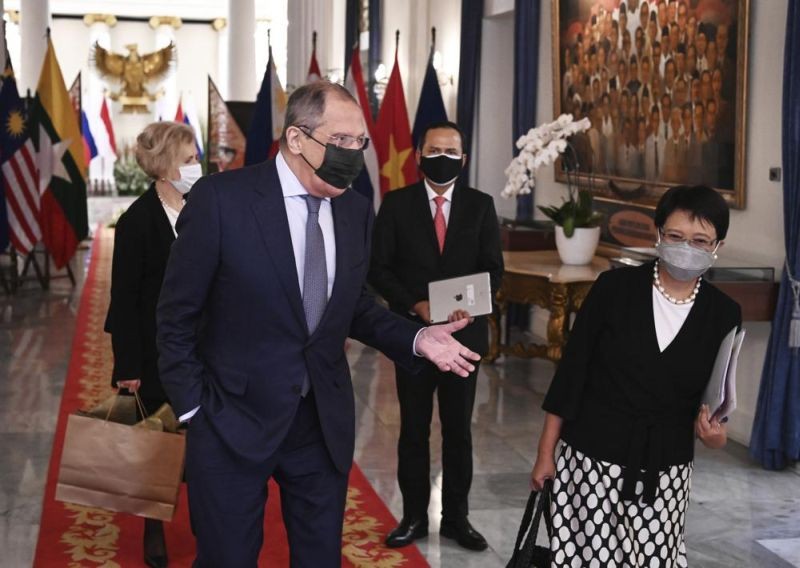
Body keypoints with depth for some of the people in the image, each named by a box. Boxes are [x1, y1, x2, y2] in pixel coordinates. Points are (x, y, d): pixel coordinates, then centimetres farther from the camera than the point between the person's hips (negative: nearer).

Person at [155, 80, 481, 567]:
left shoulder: (357, 210, 2)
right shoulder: (222, 198, -14)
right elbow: (177, 314, -8)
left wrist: (416, 337, -6)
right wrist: (193, 408, -7)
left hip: (325, 423, 5)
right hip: (234, 420, -4)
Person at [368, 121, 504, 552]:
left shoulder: (480, 205, 3)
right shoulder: (397, 204, -1)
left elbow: (492, 268, 2)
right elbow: (379, 268, -3)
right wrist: (415, 306, -17)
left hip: (464, 331, 1)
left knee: (458, 429, 9)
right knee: (414, 429, 9)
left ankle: (456, 517, 20)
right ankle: (414, 516, 20)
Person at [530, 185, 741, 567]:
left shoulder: (723, 314, -1)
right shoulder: (614, 287, -8)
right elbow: (572, 369, -3)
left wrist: (713, 432, -13)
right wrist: (546, 452, -1)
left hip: (664, 471, 2)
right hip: (591, 458, -2)